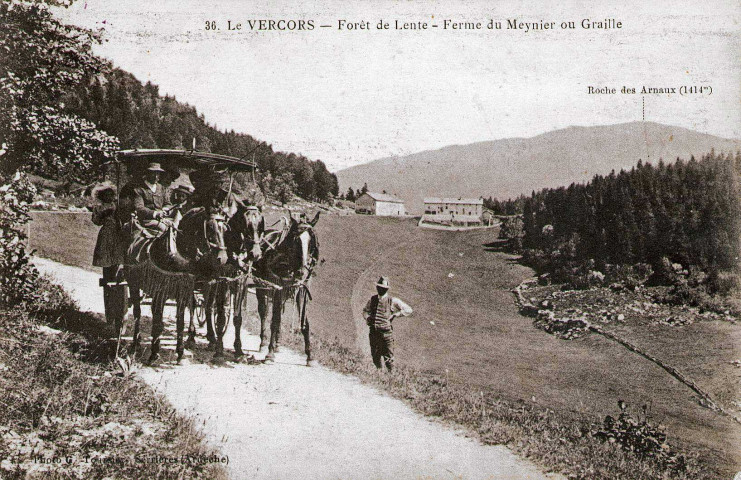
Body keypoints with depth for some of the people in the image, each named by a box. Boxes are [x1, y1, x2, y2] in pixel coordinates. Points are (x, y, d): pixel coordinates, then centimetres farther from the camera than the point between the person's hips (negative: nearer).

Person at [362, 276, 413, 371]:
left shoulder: (392, 301, -2)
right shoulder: (373, 300, 9)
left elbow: (408, 310, 0)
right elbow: (365, 310, 25)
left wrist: (394, 315, -7)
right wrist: (367, 317, 3)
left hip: (386, 332, -4)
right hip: (374, 332, 4)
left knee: (388, 357, -1)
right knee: (376, 356, 10)